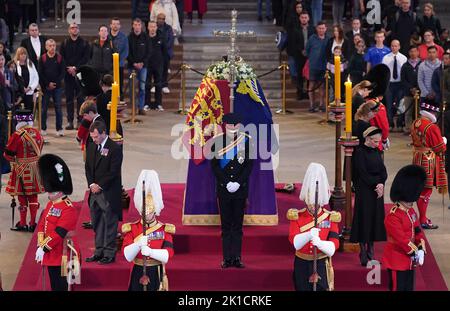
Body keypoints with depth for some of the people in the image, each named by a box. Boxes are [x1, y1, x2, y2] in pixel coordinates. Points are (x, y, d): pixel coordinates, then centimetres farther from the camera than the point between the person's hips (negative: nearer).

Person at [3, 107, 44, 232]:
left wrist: (13, 159, 9)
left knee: (22, 196, 5)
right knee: (33, 196, 12)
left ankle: (23, 224, 11)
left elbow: (9, 154, -12)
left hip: (22, 168, -5)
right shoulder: (37, 133, 0)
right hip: (35, 167, 5)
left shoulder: (17, 135, -18)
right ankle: (33, 223, 17)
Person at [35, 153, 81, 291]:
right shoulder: (51, 205, 11)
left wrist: (44, 248, -20)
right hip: (51, 253, 9)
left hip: (61, 255, -9)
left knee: (60, 285, -3)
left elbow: (59, 233, -23)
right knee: (54, 284, 15)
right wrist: (40, 245, -2)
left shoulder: (68, 209, -18)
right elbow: (41, 225, 10)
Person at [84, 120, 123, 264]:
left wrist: (100, 186, -13)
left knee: (110, 224, -1)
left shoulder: (115, 148, -11)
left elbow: (113, 171, -14)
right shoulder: (91, 147, 11)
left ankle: (109, 254, 3)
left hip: (109, 193, -7)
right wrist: (91, 184, -2)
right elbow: (88, 167, 13)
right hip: (95, 192, 7)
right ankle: (99, 252, 18)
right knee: (97, 224, 11)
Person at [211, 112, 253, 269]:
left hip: (240, 188, 0)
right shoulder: (217, 141, 1)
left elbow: (249, 164, 1)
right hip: (223, 188, 0)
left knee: (238, 225, 3)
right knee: (226, 225, 3)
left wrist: (238, 183, -9)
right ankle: (227, 258, 5)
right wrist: (226, 183, -9)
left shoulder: (246, 141, 2)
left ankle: (237, 257, 5)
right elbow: (214, 165, 0)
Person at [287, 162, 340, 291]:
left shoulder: (331, 218, -3)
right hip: (302, 265, 1)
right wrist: (308, 235, -37)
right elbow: (295, 242, -17)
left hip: (321, 266, -1)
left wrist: (319, 242, -34)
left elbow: (333, 247, -13)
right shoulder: (296, 217, -2)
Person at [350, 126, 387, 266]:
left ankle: (371, 250, 16)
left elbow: (383, 170, 7)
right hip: (364, 191, -7)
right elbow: (363, 174, -15)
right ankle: (363, 252, 2)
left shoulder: (376, 151, 10)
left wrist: (381, 184, -11)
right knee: (364, 219, -3)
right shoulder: (360, 153, -11)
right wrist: (376, 185, -16)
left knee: (375, 219, 8)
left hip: (377, 191, 7)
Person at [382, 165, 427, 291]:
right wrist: (414, 252, -20)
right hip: (397, 261, -9)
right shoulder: (392, 217, -22)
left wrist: (421, 250, -5)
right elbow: (401, 238, -25)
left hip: (410, 260, 9)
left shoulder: (411, 212, 8)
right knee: (398, 288, -1)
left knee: (409, 288, 14)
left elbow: (418, 231, 8)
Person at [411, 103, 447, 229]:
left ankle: (422, 217, 27)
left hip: (417, 158, 9)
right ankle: (423, 221, 1)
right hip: (429, 161, -9)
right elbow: (440, 148, -15)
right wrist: (443, 142, 4)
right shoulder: (432, 127, -21)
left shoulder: (415, 124, 5)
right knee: (427, 189, -2)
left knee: (420, 189, 16)